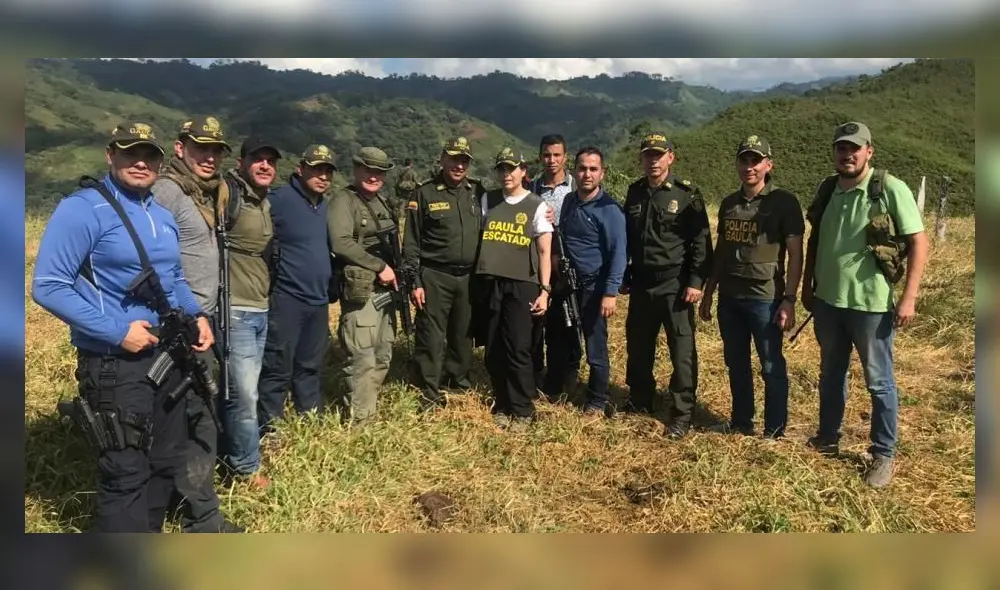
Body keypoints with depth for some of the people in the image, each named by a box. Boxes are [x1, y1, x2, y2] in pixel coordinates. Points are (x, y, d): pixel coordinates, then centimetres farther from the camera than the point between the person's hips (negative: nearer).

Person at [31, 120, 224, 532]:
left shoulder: (162, 216, 11)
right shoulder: (82, 209, -13)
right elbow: (48, 286, -17)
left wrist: (197, 315, 4)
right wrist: (117, 331, -22)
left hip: (168, 354, 8)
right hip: (115, 362, -8)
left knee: (167, 459, 18)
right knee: (126, 470, -2)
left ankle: (149, 536, 37)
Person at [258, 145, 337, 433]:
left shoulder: (328, 207, 13)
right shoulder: (280, 200, -11)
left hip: (319, 301, 7)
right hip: (286, 299, -7)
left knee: (311, 366, 18)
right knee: (278, 368, -1)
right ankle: (268, 430, 10)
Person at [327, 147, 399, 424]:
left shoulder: (381, 203, 18)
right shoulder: (344, 200, -8)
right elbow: (341, 243, -21)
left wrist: (394, 272, 11)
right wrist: (379, 266, -19)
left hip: (384, 289, 9)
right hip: (360, 291, -9)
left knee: (382, 356, 14)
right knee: (363, 359, -10)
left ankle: (369, 409, 27)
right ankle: (359, 420, 0)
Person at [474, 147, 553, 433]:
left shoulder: (537, 206, 1)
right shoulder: (486, 200, 10)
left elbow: (544, 251, 0)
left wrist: (544, 290, -7)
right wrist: (475, 277, 2)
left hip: (521, 285, -3)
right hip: (489, 284, 3)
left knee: (517, 349, -5)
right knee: (493, 350, 6)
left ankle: (522, 410, 9)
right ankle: (502, 404, 22)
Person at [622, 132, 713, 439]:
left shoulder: (687, 194, -6)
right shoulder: (635, 192, 8)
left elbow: (701, 241, -8)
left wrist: (696, 281, -14)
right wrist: (623, 275, 12)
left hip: (675, 285, -5)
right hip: (641, 284, 5)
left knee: (682, 352, 0)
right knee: (637, 347, 14)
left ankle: (682, 414, 10)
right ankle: (639, 401, 31)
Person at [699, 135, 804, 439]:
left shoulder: (783, 202, -6)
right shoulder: (729, 203, 11)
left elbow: (795, 254, -8)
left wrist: (789, 300, -15)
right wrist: (708, 294, 14)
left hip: (765, 298, -5)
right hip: (729, 297, 6)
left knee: (772, 366, 4)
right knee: (736, 363, 14)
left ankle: (774, 430, 16)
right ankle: (741, 422, 29)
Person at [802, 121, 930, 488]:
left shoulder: (891, 190, -11)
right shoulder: (827, 190, 4)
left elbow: (918, 243, -11)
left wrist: (909, 298, -16)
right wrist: (808, 287, 15)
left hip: (871, 304, -5)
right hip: (827, 300, 5)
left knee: (879, 382, 6)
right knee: (830, 375, 18)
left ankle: (884, 454, 20)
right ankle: (828, 438, 35)